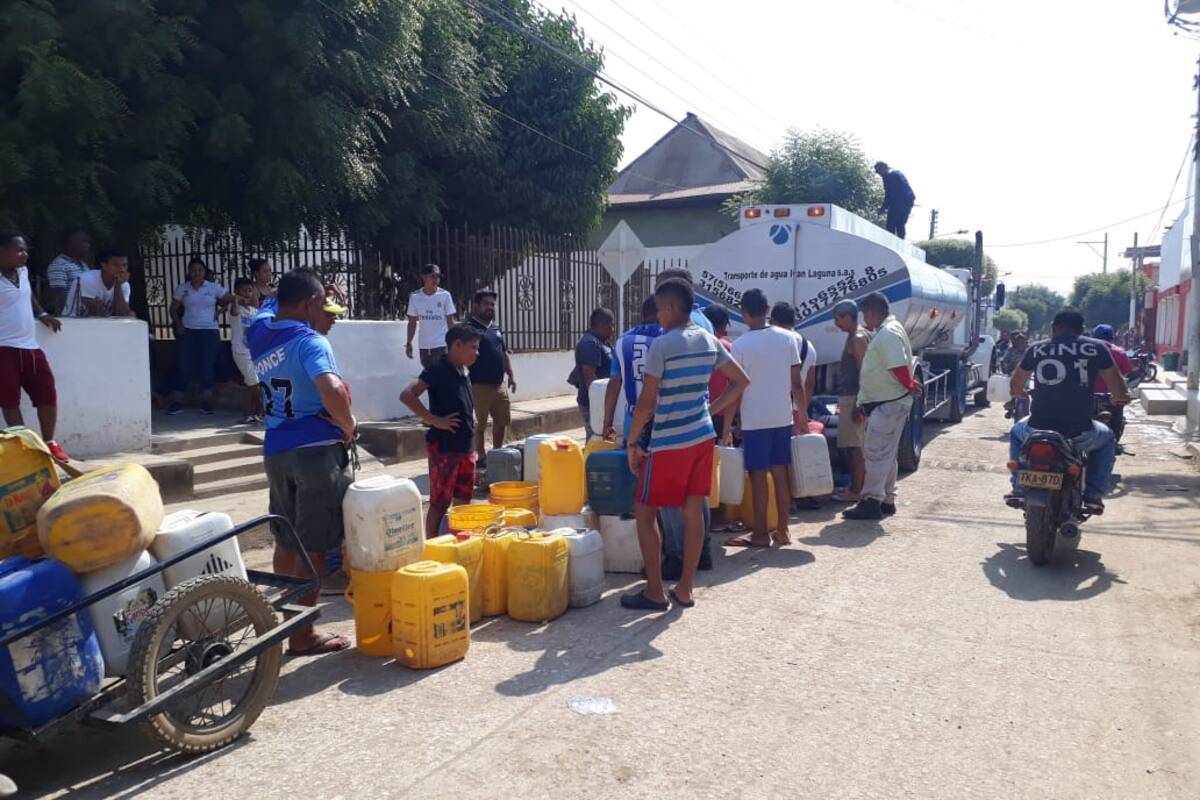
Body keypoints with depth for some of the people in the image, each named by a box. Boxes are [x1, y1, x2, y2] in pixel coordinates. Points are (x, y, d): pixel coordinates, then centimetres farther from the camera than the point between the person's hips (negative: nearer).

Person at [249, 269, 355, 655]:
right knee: (312, 546, 2)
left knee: (286, 542, 19)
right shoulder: (310, 342, -15)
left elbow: (275, 310, 33)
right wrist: (349, 426, -14)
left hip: (276, 450, 8)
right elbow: (332, 393, -31)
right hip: (316, 450, -8)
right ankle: (302, 634, 10)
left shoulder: (259, 334, 8)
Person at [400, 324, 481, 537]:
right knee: (440, 503, 0)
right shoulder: (438, 370, -15)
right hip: (443, 448, -8)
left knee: (463, 501, 14)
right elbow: (407, 395, -25)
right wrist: (434, 420, -21)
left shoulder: (465, 372, 10)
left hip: (466, 447, 8)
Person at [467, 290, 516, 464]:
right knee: (479, 423, 0)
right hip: (479, 385, -8)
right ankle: (481, 456, 11)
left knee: (502, 420, 14)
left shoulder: (496, 328, 16)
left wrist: (511, 375, 14)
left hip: (499, 384, 8)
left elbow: (504, 353, 21)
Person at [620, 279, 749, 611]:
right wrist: (710, 411, 15)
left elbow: (647, 402, -17)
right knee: (694, 511, 11)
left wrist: (632, 443, -7)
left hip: (668, 443, -7)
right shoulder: (709, 341, 6)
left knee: (644, 512, 6)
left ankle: (655, 593, 9)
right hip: (703, 437, 7)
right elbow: (741, 382, 12)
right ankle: (685, 589, 20)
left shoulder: (661, 345, -15)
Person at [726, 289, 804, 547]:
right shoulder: (788, 338, 2)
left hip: (755, 420, -4)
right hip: (783, 417, 5)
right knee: (781, 474, 11)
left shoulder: (740, 345, -11)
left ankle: (760, 534, 8)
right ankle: (782, 531, 18)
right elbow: (797, 382, 3)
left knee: (758, 477, 2)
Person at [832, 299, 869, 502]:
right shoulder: (855, 336, 15)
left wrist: (857, 406, -22)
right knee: (855, 447, 15)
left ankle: (855, 491, 0)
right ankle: (857, 487, 22)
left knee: (854, 447, -5)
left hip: (853, 398, -10)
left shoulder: (858, 339, -15)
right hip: (850, 397, 10)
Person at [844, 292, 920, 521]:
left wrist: (910, 387, -7)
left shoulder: (887, 334, -17)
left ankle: (871, 502, -9)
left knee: (876, 452, -10)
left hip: (889, 405, -11)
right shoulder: (885, 331, 17)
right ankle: (886, 500, 23)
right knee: (886, 454, 15)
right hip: (882, 402, 11)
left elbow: (898, 367, -26)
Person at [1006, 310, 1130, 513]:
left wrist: (1021, 393, 40)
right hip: (1079, 434, -1)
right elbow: (1118, 388, 2)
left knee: (1016, 433, 35)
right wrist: (1120, 398, 26)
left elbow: (1015, 387, 16)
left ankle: (1019, 488, 29)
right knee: (1107, 439, 33)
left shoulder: (1036, 349, 5)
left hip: (1038, 430, 1)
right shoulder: (1096, 348, 0)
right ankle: (1093, 495, 23)